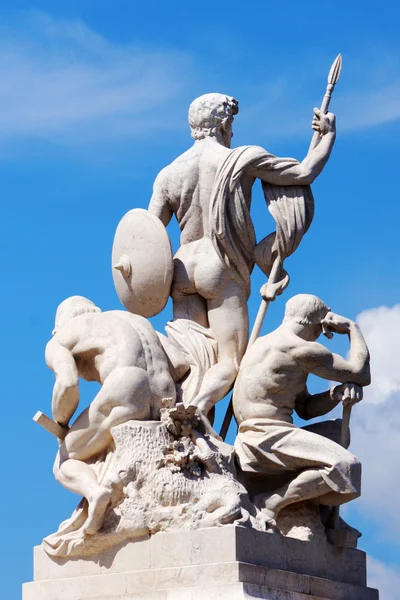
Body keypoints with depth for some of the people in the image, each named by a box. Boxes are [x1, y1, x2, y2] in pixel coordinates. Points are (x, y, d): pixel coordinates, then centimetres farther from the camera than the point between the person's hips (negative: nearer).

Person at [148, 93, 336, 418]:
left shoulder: (168, 174, 10)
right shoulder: (243, 159, -3)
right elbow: (304, 173, -2)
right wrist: (329, 134, 14)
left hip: (184, 269, 5)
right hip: (223, 270, -5)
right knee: (231, 362, -9)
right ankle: (193, 412, -36)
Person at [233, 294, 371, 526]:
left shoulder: (266, 344, 23)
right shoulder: (301, 350, -9)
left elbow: (305, 408, 21)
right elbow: (361, 374, -4)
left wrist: (338, 393, 3)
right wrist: (352, 327, 8)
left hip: (256, 438, 10)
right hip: (268, 437, -10)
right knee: (345, 466, -24)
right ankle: (271, 503, -17)